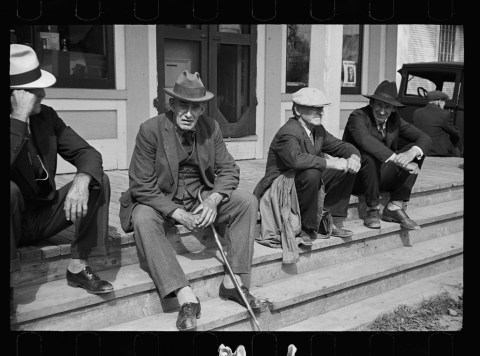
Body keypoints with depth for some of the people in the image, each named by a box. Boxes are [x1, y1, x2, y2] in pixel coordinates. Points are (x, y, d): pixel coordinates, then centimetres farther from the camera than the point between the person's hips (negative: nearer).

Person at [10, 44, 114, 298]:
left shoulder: (46, 116, 0)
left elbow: (87, 153, -5)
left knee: (99, 181, -12)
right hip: (16, 221, -5)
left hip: (44, 215, 5)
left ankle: (79, 267, -10)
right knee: (10, 190, -36)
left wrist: (81, 181, -27)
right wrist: (20, 116, -33)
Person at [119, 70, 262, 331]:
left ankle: (232, 282, -13)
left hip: (201, 196, 4)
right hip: (161, 200, -4)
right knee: (143, 219, -35)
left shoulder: (210, 128, -2)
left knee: (248, 202, -14)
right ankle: (186, 298, -37)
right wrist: (177, 214, -28)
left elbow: (229, 170, 0)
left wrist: (213, 200, -21)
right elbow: (142, 186, -17)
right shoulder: (150, 130, -15)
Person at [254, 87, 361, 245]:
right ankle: (308, 228, -20)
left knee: (348, 169, 1)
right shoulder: (288, 133, -22)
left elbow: (341, 146, 12)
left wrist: (354, 157, -12)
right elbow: (296, 159, -41)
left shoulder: (318, 130, 7)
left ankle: (332, 222, 2)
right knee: (311, 174, -37)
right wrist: (331, 163, -37)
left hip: (305, 182, 9)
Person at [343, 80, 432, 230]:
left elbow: (424, 138, -5)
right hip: (356, 178, -6)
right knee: (369, 156, -36)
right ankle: (372, 210, -18)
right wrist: (397, 159, -44)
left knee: (417, 151, -9)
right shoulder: (358, 116, -16)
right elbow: (366, 141, -37)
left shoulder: (395, 119, 3)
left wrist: (412, 152, -28)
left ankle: (394, 208, -13)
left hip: (382, 176, 6)